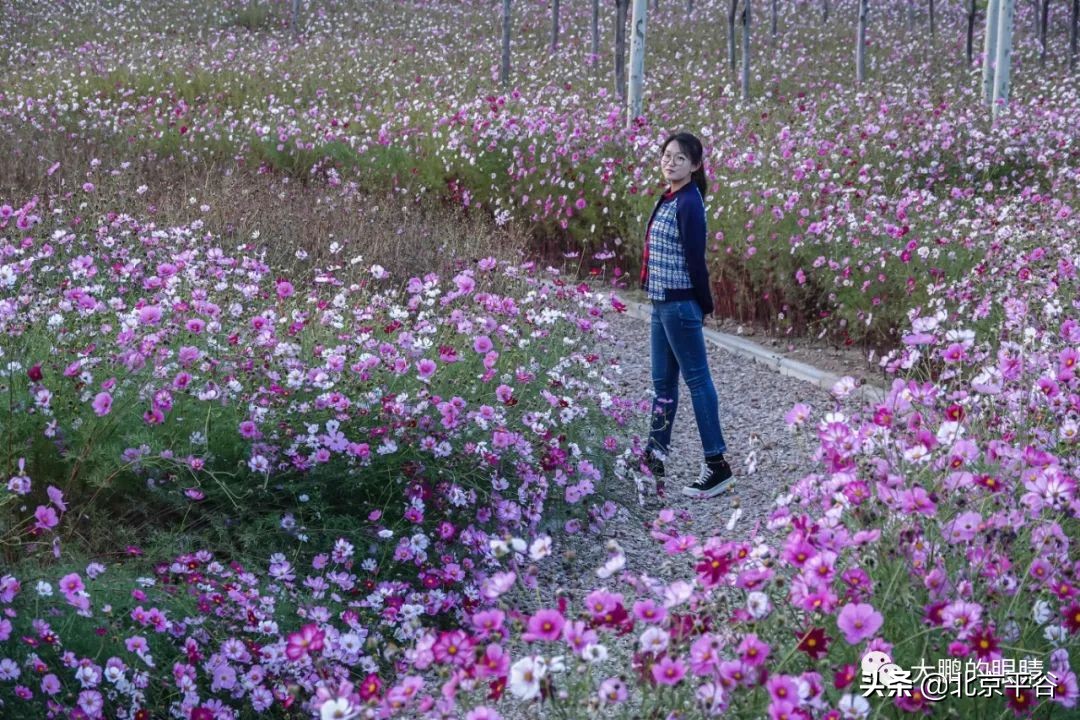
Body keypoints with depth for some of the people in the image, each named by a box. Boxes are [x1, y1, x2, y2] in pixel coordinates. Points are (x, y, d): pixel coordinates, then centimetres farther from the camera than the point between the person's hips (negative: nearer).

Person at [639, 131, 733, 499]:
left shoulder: (688, 203, -15)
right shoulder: (668, 199, 12)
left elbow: (695, 258, -15)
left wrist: (703, 304, -9)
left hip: (680, 304, -9)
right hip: (662, 302, 9)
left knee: (697, 379, -4)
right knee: (663, 382, 14)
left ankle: (717, 465, 0)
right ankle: (654, 458, 23)